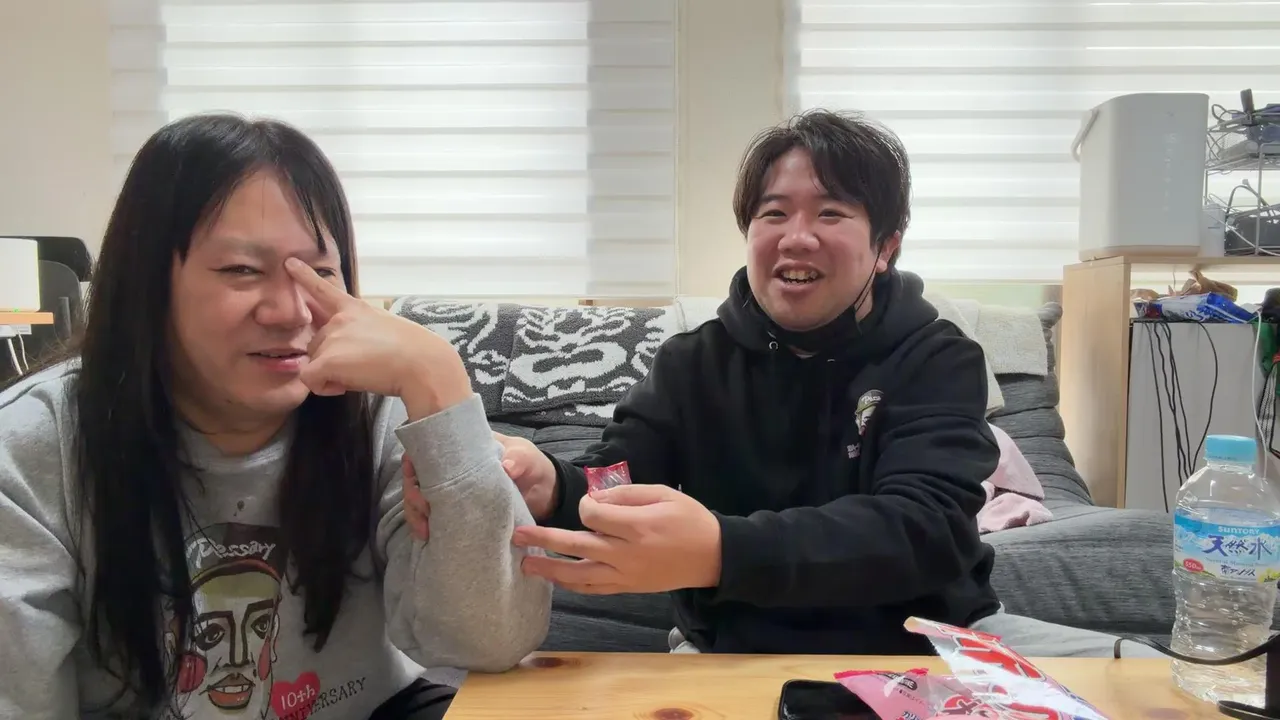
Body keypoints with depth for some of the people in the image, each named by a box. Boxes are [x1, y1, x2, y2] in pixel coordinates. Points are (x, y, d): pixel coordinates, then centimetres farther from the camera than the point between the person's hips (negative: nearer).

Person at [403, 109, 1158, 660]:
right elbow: (612, 492, -12)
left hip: (923, 643, 0)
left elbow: (923, 529, -25)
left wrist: (719, 551, -43)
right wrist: (547, 488, -39)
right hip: (737, 654, 1)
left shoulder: (938, 359, -7)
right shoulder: (694, 361, 0)